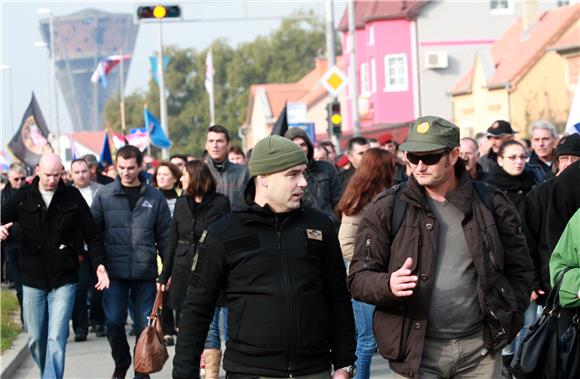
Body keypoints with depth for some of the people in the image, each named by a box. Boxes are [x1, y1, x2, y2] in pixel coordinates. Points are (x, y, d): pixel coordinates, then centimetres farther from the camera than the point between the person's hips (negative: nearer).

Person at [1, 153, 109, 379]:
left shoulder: (73, 197, 0)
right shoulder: (23, 198, 3)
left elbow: (92, 235, 4)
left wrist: (99, 263, -8)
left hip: (63, 281, -2)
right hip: (33, 281, 2)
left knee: (56, 339, -10)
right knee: (35, 340, 10)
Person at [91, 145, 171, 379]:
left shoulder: (154, 197, 4)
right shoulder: (104, 195, 3)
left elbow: (164, 236, 7)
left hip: (145, 272, 0)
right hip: (114, 271, 0)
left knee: (145, 325, 3)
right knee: (114, 322, -1)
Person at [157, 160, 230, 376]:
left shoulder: (220, 203, -5)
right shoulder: (181, 204, 10)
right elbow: (173, 242, 14)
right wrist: (164, 276, 13)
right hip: (183, 274, 5)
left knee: (208, 326, -7)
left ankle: (211, 373, -3)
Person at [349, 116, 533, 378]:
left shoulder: (491, 204, 5)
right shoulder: (386, 209, -1)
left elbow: (519, 268, 14)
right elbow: (359, 278, -4)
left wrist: (509, 319, 3)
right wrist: (389, 285, -24)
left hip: (480, 348, 2)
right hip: (415, 350, -1)